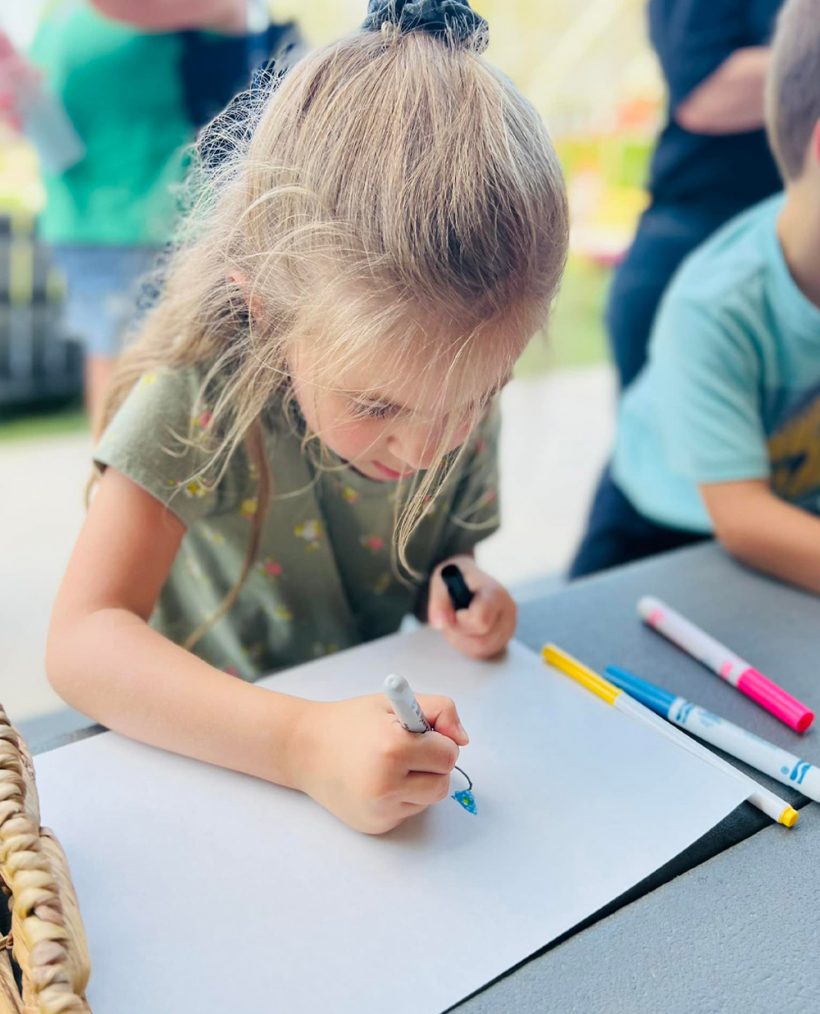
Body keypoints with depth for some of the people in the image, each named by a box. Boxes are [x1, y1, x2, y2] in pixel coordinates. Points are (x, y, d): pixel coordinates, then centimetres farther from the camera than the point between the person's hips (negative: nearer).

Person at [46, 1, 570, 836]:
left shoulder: (463, 392, -9)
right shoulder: (200, 393, -22)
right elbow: (82, 640, -27)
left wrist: (458, 590, -14)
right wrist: (302, 742, -39)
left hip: (385, 729, 3)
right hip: (209, 757, -2)